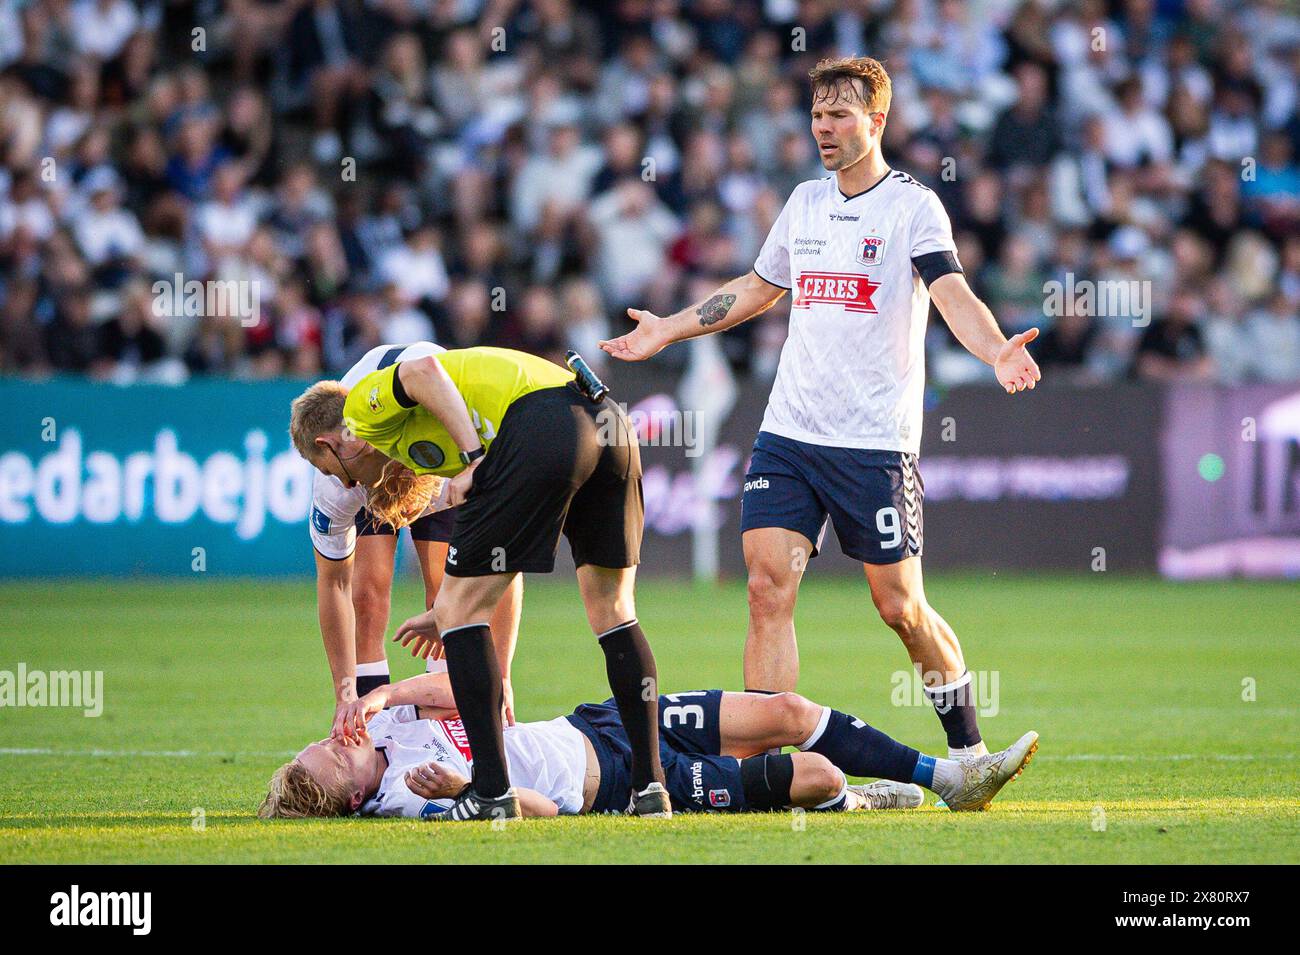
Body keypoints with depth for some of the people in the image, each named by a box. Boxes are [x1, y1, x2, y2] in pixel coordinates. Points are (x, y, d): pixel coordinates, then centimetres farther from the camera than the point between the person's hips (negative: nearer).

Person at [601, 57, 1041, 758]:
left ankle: (967, 745, 20)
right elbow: (757, 289, 28)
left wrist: (997, 352, -37)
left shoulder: (913, 205, -5)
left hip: (876, 441, -5)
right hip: (787, 434, 5)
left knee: (899, 606, 0)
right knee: (768, 586, -8)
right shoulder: (805, 202, 13)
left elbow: (951, 293, -19)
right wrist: (667, 330, 29)